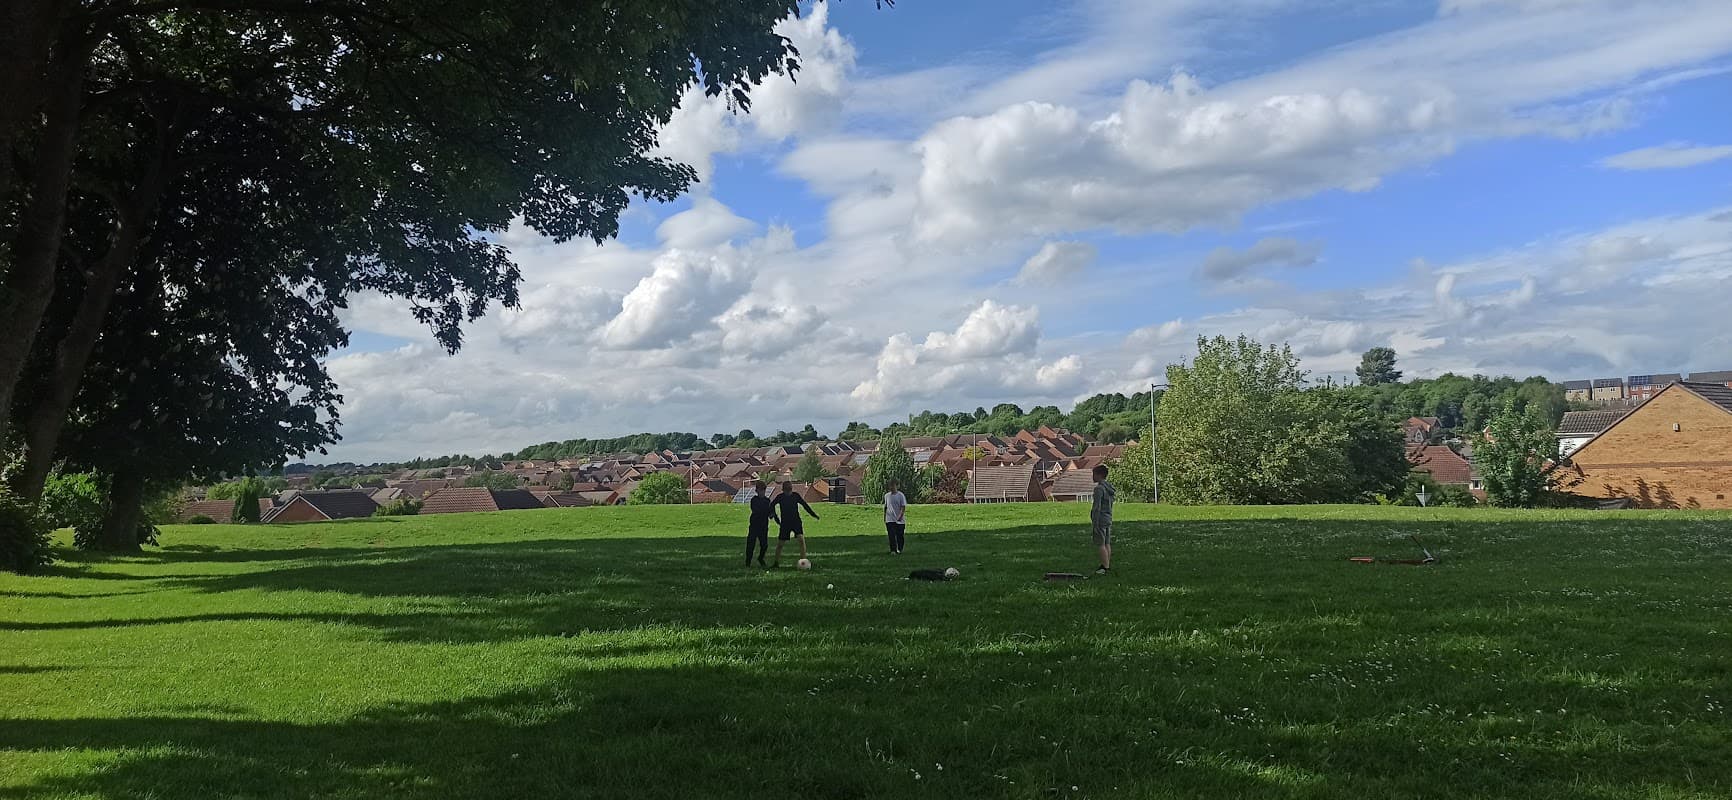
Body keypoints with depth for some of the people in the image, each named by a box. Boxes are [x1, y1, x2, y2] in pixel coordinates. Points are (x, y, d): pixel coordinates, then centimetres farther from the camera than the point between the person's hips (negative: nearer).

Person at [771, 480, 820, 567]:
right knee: (780, 543, 4)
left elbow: (805, 505, 5)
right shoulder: (780, 497, -5)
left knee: (801, 538, -19)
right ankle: (776, 562, 23)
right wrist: (775, 517, 1)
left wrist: (814, 514, 3)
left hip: (796, 521, 0)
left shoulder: (796, 495, -3)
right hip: (785, 522, 0)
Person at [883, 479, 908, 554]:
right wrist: (884, 517, 16)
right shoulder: (887, 495, 7)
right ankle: (893, 550, -10)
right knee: (891, 535, -8)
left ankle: (899, 550, 23)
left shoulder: (900, 495, -4)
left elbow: (903, 507, -8)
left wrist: (900, 516, -21)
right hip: (889, 520, 2)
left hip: (899, 520, -2)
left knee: (899, 536, 6)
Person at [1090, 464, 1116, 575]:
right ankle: (1108, 566, 17)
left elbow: (1097, 507, -19)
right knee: (1107, 544, 13)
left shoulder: (1099, 489, -17)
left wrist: (1095, 523, -17)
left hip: (1100, 520, -9)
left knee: (1100, 545, -4)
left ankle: (1105, 567, -5)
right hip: (1108, 520, 9)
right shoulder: (1109, 488, 11)